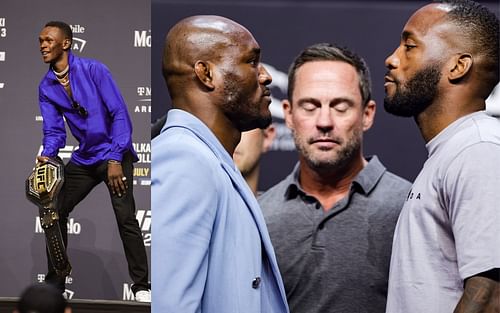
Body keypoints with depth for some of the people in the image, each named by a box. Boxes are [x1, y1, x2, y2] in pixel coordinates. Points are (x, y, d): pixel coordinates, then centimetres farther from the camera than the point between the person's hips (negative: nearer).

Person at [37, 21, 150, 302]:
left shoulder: (94, 70, -13)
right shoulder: (47, 88, 3)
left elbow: (120, 114, -16)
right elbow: (54, 130, 2)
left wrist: (115, 159, -24)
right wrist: (47, 156, -21)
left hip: (115, 155, -6)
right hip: (84, 159, 7)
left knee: (125, 217, -18)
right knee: (56, 211, 6)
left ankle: (142, 287, -13)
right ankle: (54, 285, 18)